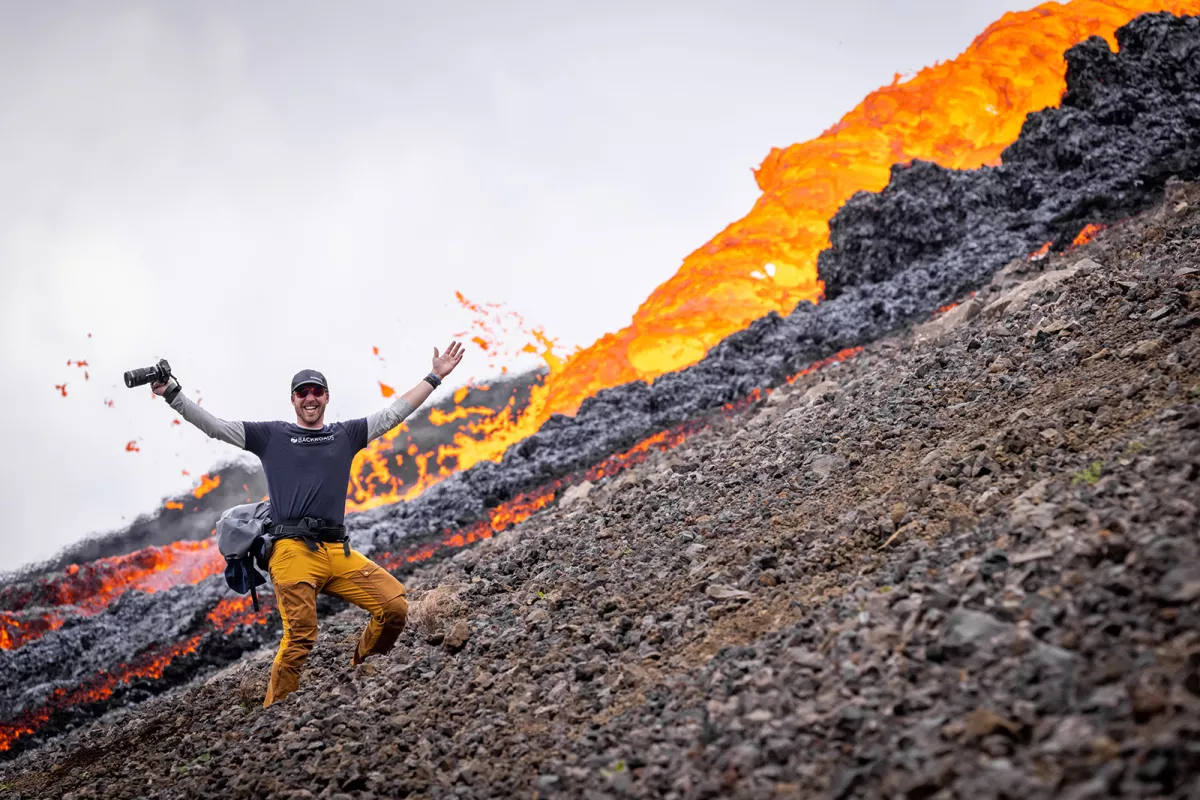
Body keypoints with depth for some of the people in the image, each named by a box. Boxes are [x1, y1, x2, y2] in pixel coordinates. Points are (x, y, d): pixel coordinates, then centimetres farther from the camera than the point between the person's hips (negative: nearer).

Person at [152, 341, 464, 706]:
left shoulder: (346, 434, 21)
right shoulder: (271, 435, 14)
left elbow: (394, 413, 22)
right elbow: (213, 425, 10)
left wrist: (435, 376, 19)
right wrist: (172, 394, 0)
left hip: (338, 552, 4)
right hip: (293, 551, -3)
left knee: (395, 606, -11)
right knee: (300, 637, -17)